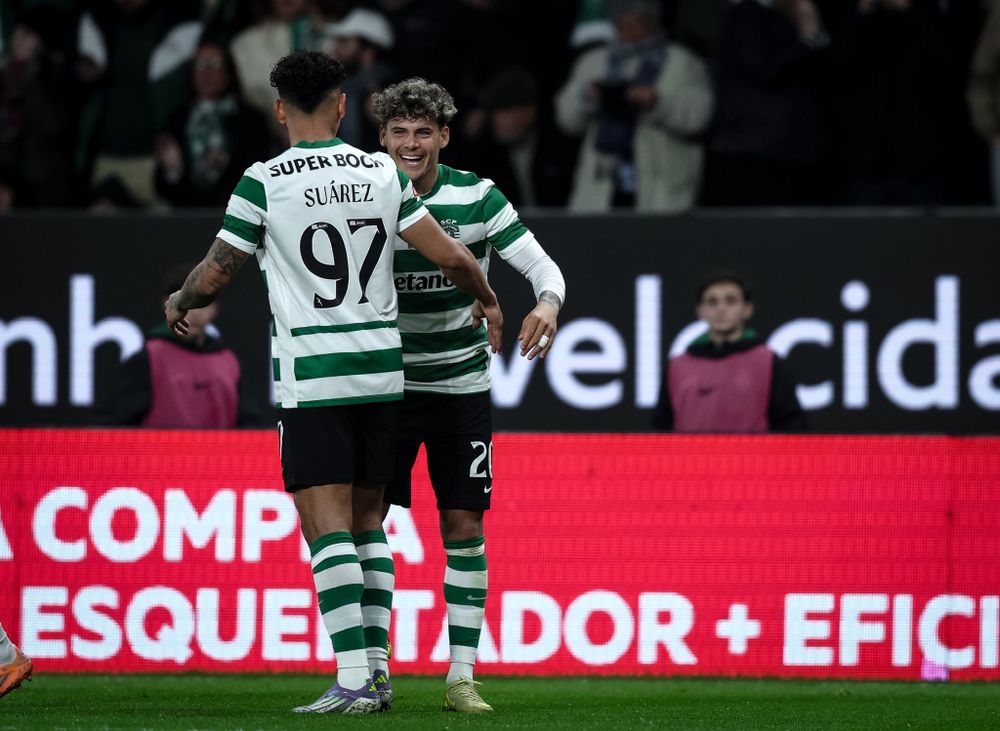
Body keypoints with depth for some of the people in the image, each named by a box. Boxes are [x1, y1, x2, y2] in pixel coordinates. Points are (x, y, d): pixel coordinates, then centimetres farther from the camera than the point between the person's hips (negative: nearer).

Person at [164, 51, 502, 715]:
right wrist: (489, 303, 22)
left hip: (310, 379, -4)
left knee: (328, 527, -5)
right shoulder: (383, 174, 3)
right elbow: (451, 257, 3)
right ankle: (378, 666, 13)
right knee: (367, 520, 15)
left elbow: (214, 276, -1)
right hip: (381, 370, 4)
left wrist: (178, 305, 22)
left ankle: (354, 680, -13)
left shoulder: (263, 182, -6)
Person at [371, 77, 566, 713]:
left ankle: (462, 676, 4)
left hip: (461, 386, 0)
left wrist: (548, 304, -28)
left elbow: (542, 265, -6)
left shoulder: (478, 197, -6)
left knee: (464, 526, -2)